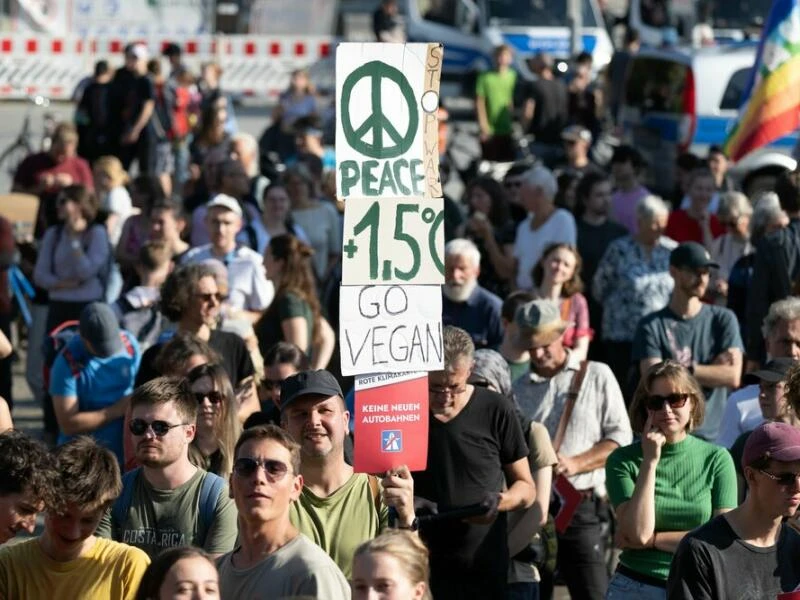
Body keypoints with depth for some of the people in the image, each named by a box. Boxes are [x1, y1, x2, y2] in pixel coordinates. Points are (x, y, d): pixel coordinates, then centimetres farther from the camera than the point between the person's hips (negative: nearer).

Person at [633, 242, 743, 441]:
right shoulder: (651, 326, 4)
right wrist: (712, 368, -2)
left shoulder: (723, 319, 10)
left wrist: (687, 370, -5)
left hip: (712, 433, 2)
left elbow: (733, 376, 0)